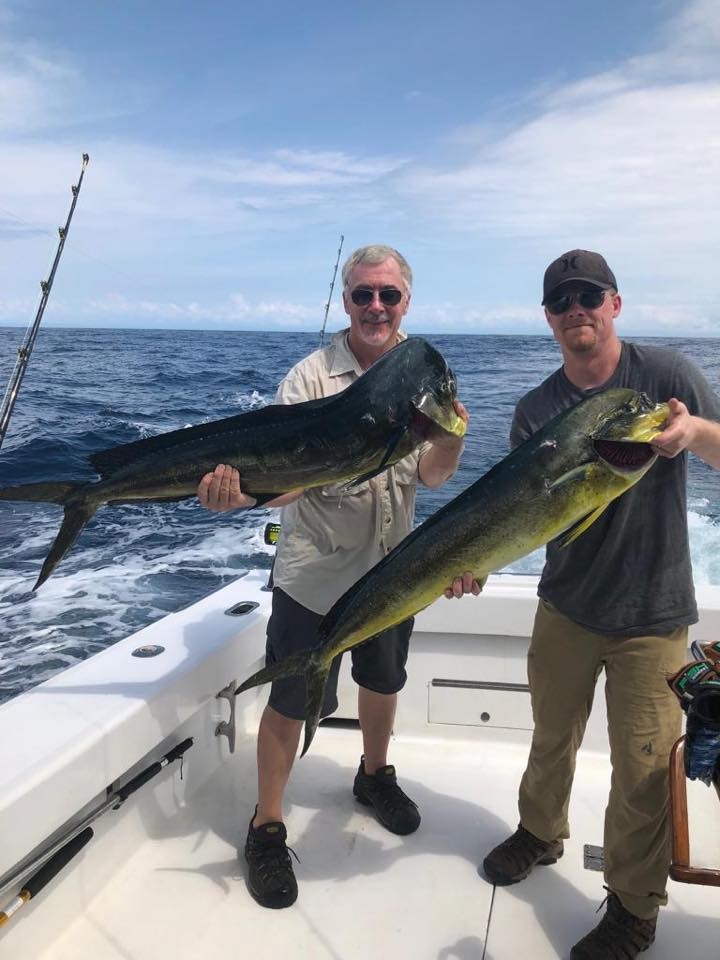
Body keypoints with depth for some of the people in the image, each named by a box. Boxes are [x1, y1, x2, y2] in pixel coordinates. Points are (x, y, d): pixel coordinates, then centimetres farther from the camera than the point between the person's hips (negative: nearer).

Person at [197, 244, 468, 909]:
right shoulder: (311, 378, -15)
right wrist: (238, 491, -44)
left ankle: (375, 774, 51)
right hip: (315, 574, -4)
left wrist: (450, 439, -27)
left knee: (383, 681, 23)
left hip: (392, 569, 5)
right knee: (292, 702, 4)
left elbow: (434, 476, -5)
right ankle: (267, 828, 26)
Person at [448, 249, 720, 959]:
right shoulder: (536, 410, -2)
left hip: (652, 615, -3)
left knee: (642, 768, 5)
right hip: (565, 607, 3)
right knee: (552, 738, 21)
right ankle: (540, 834, 48)